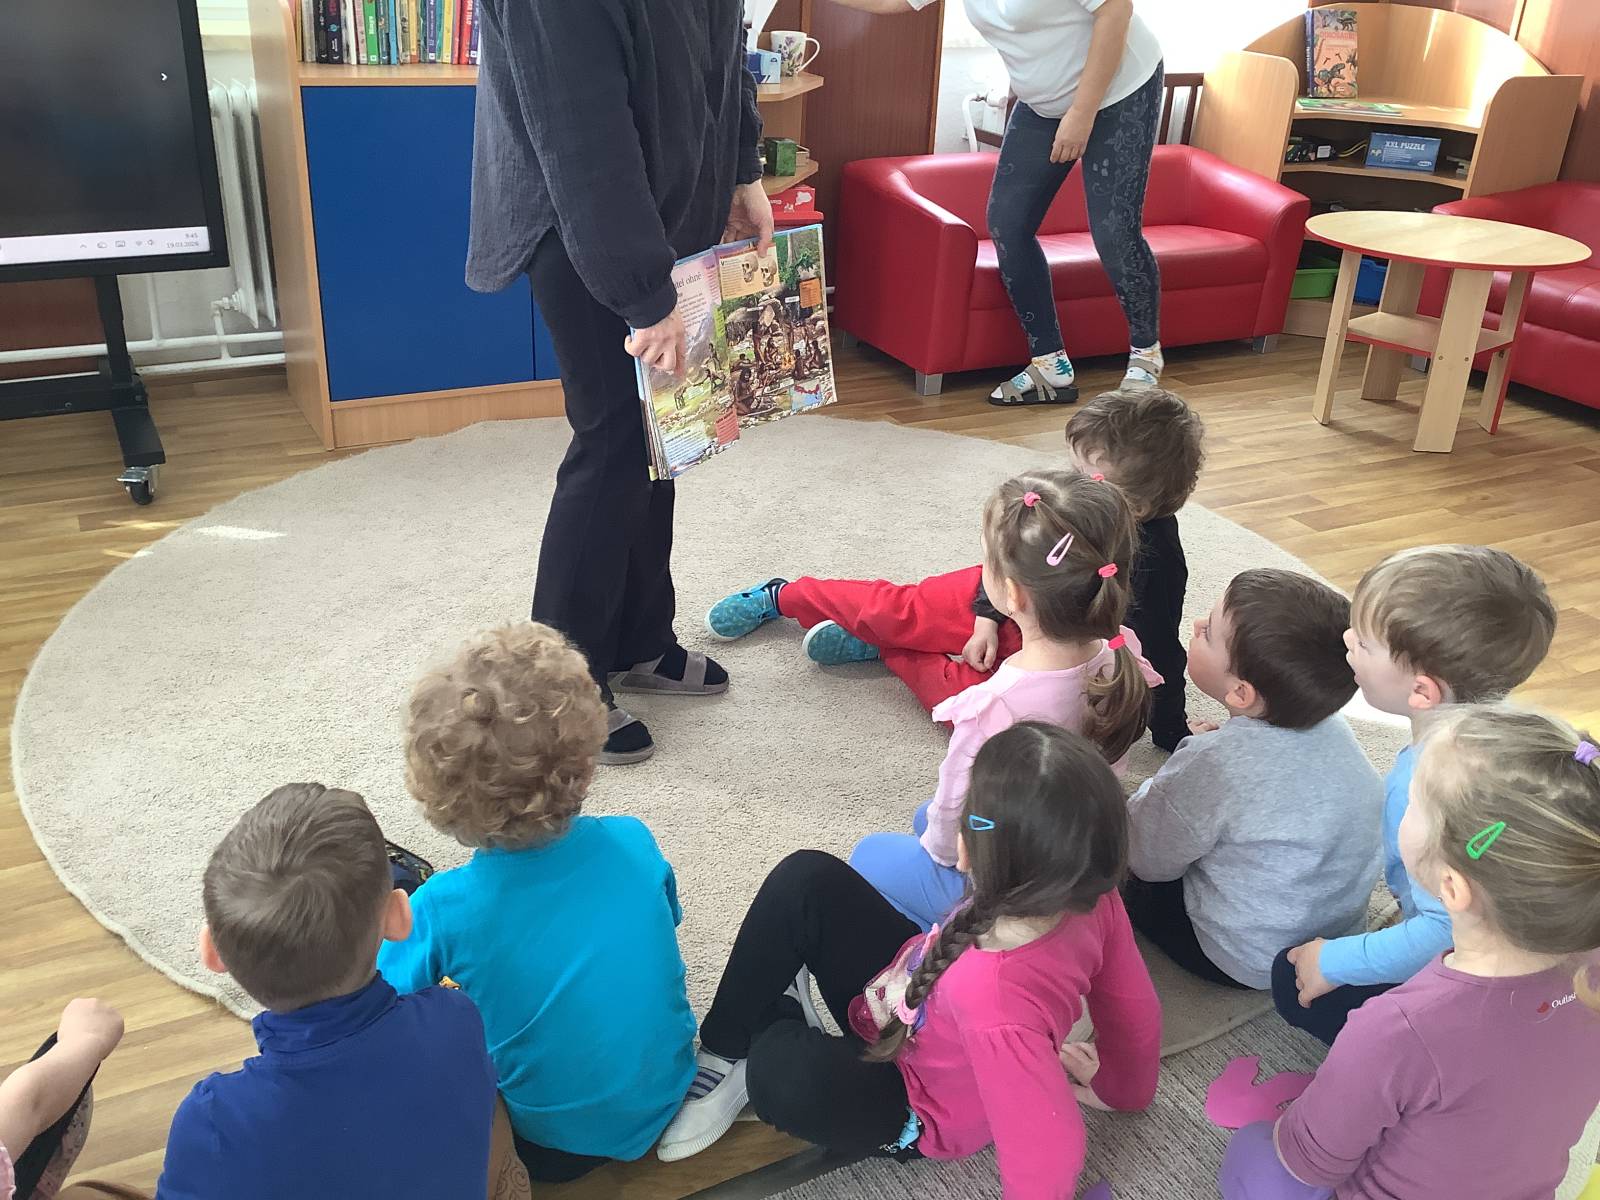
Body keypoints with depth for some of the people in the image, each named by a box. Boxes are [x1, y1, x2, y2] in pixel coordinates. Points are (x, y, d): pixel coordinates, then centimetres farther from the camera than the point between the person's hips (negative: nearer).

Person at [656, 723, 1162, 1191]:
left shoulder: (996, 996, -45)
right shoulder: (1089, 895, -24)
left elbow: (1047, 1156, -41)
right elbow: (1133, 1005, -7)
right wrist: (1121, 1087, 13)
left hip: (911, 1113, -7)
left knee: (785, 1076, -36)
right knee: (805, 881, -8)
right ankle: (724, 1048, 13)